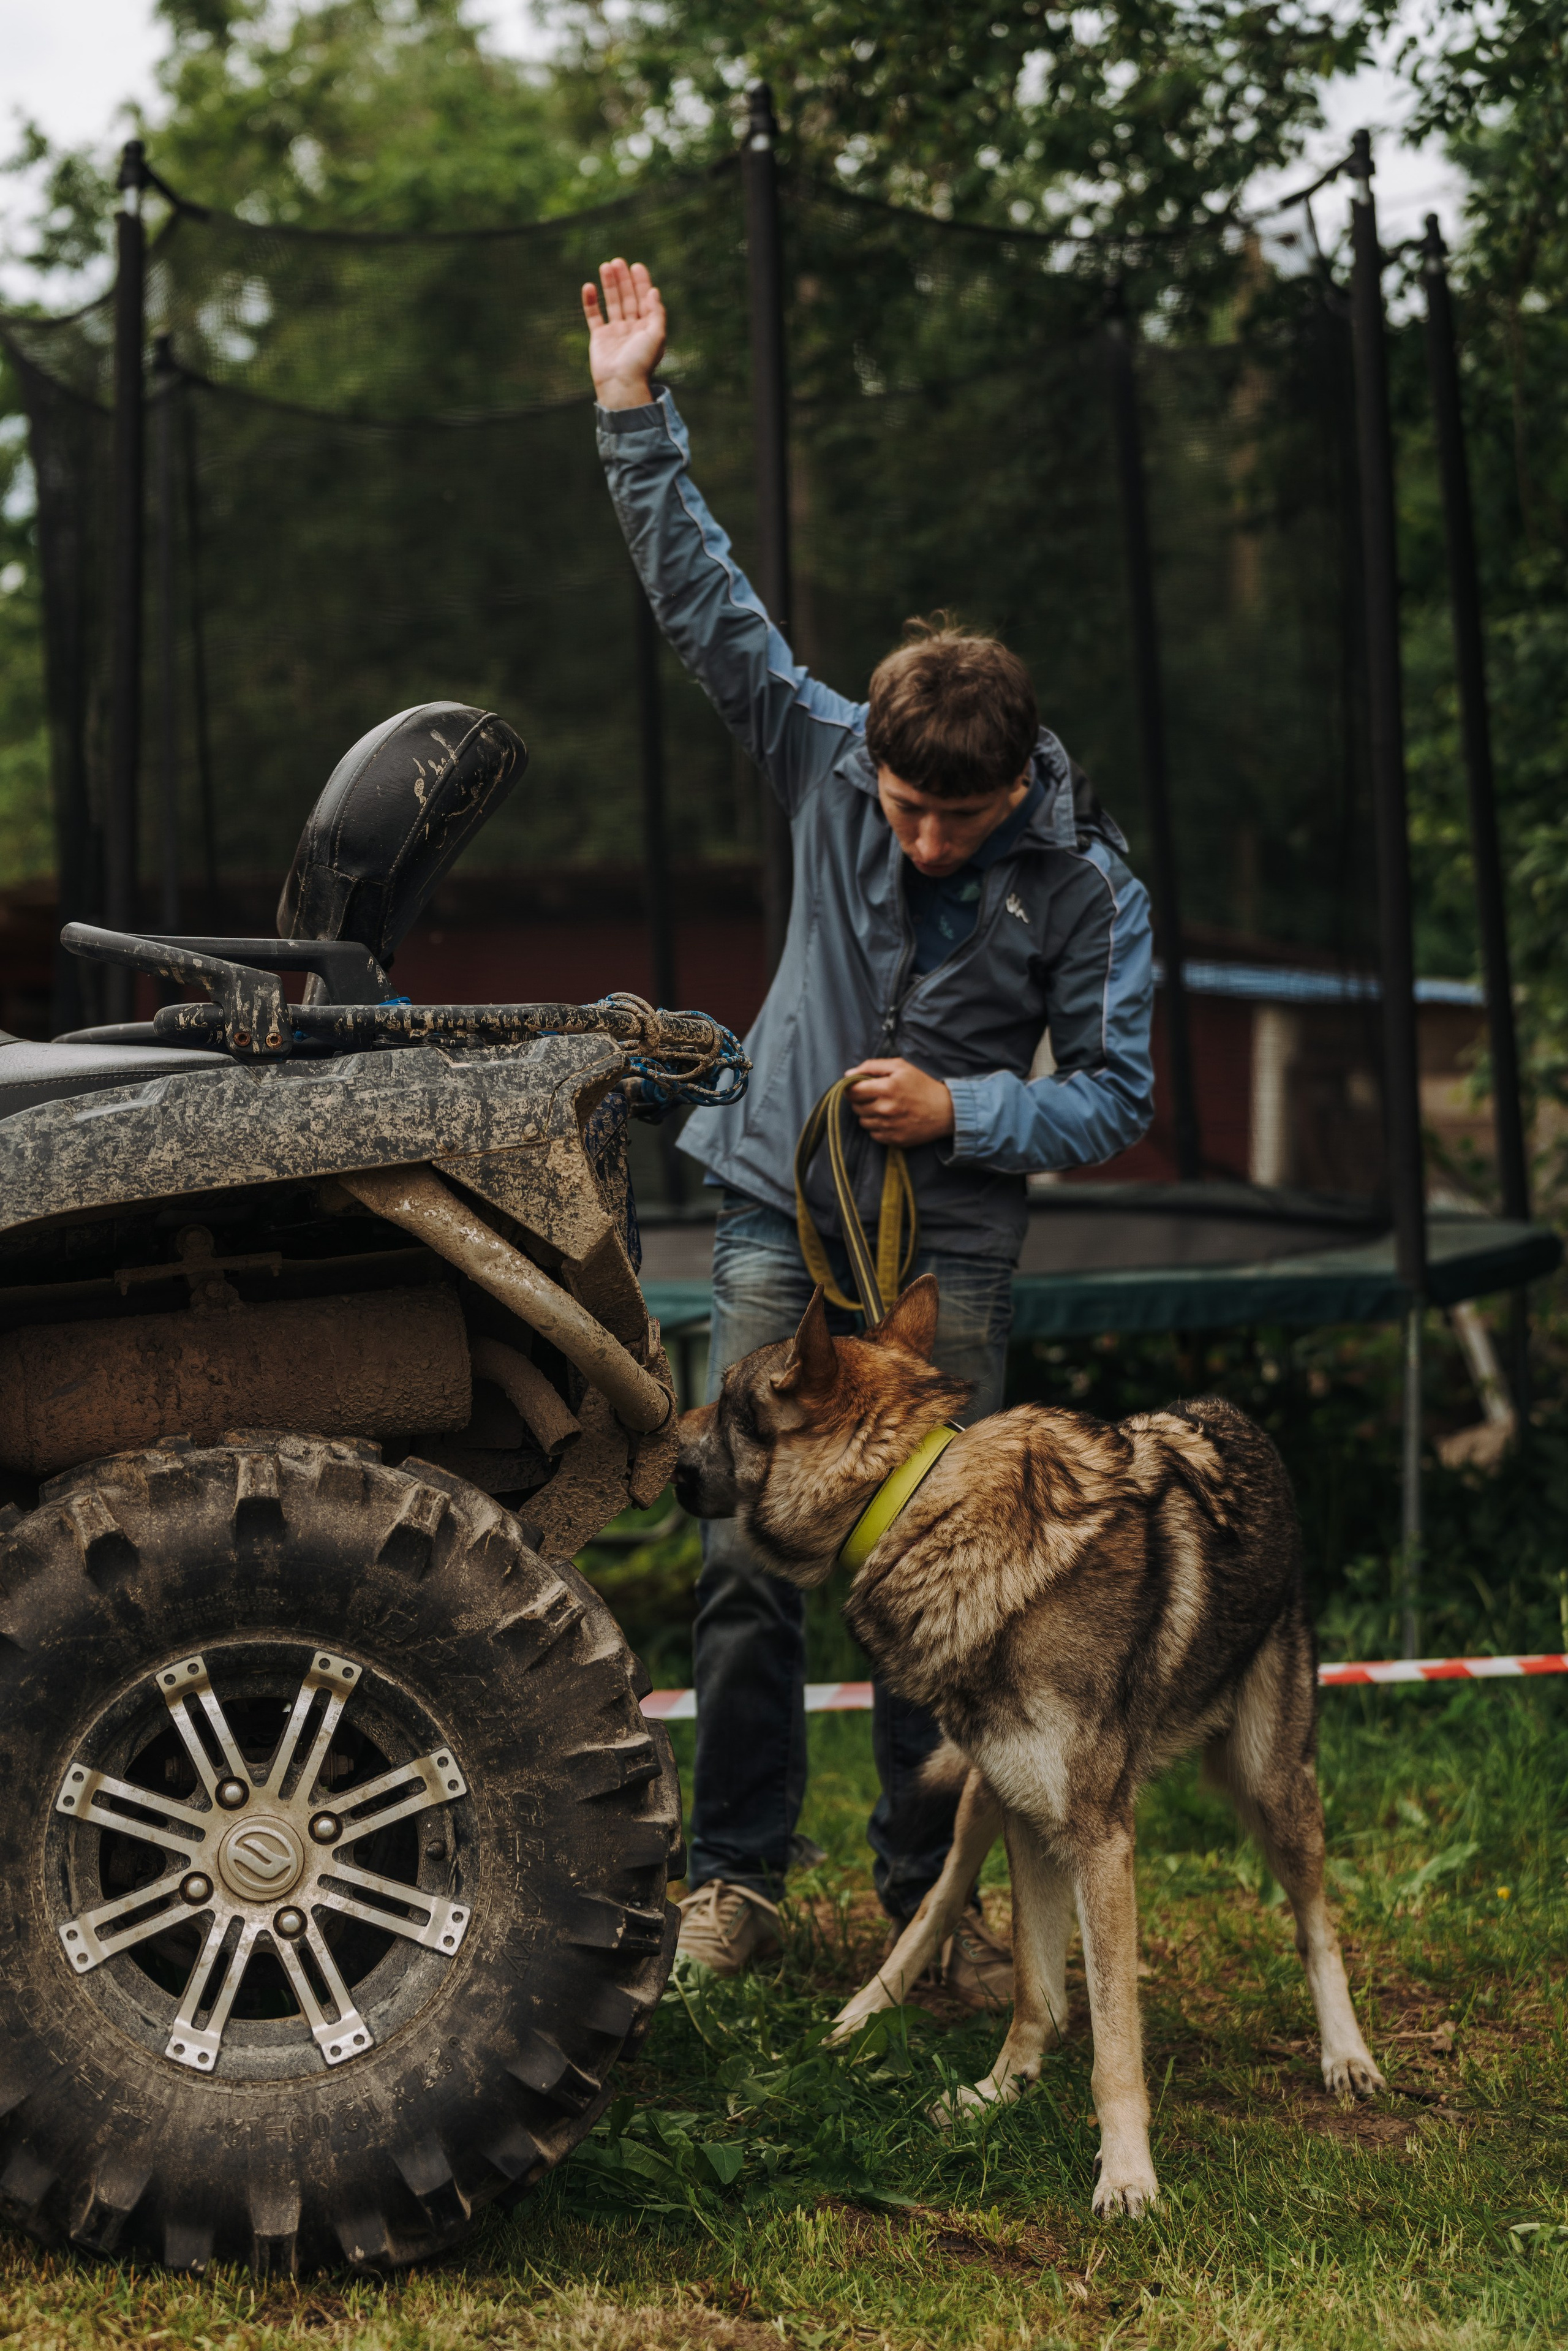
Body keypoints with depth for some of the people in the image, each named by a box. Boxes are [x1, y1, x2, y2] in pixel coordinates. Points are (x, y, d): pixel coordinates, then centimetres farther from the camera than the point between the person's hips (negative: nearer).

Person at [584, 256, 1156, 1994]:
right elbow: (707, 608, -6)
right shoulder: (829, 758, -6)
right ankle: (736, 1874, 12)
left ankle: (931, 1894, 14)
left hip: (948, 1250, -1)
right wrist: (636, 419, -12)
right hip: (780, 1215, 1)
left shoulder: (1087, 884, -11)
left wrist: (960, 1110, -17)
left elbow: (1114, 1098, -4)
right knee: (745, 1554, -1)